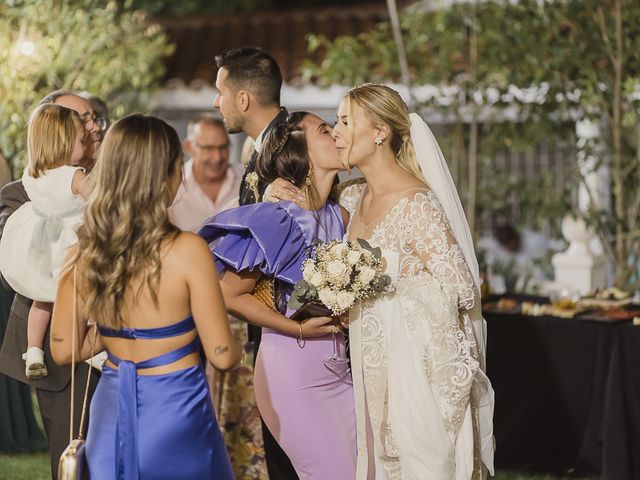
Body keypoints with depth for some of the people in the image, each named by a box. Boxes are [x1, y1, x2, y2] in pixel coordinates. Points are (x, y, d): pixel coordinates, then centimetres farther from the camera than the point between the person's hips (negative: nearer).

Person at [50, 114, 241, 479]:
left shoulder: (83, 252, -6)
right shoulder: (186, 250, -19)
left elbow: (64, 350, 2)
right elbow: (222, 355, -14)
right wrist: (237, 347, 8)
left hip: (111, 412, 4)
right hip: (175, 411, -4)